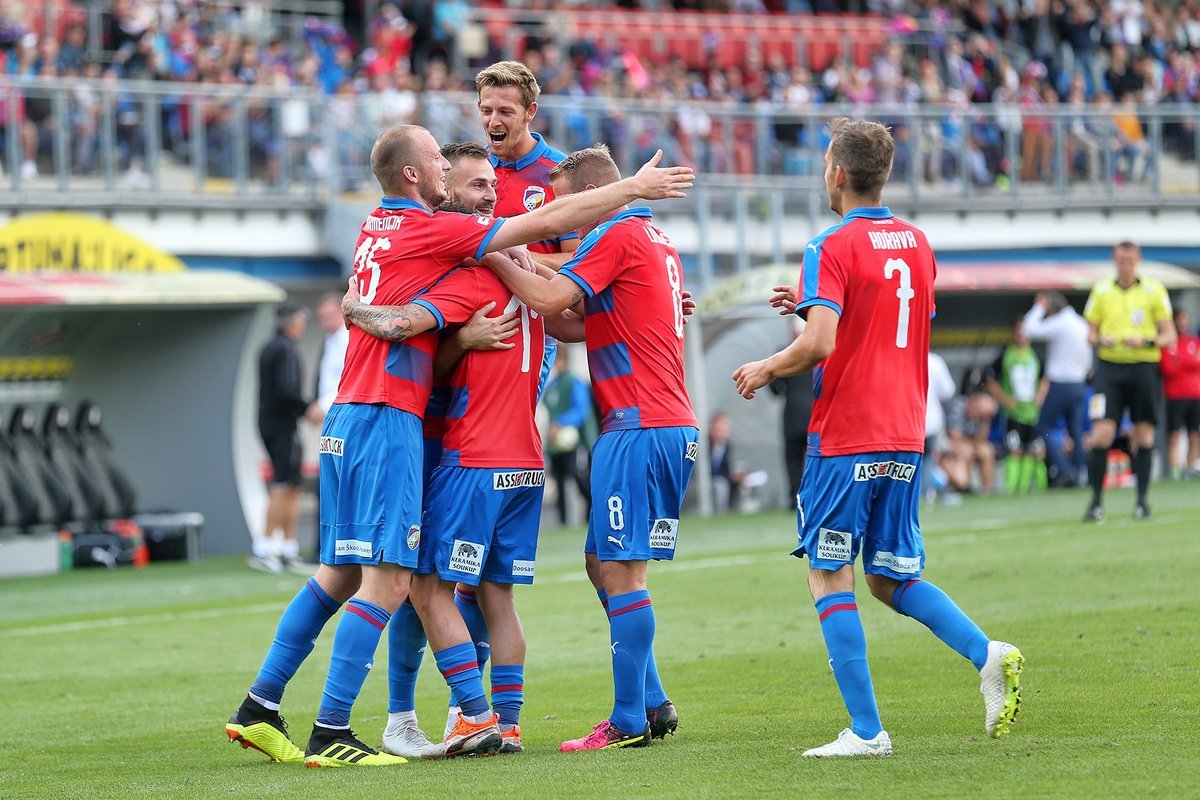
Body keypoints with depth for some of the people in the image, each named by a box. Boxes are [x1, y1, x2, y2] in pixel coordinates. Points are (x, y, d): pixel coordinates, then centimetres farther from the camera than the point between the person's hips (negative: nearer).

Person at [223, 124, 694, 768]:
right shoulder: (430, 230, -8)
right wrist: (635, 186, 2)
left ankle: (259, 709, 13)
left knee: (340, 574, 13)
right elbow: (544, 223, -5)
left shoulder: (377, 227, 14)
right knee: (386, 581, -9)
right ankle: (329, 733, -12)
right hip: (387, 422, -9)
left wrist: (501, 252, 11)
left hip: (347, 422, 9)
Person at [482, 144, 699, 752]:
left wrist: (495, 259, -6)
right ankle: (652, 703, 14)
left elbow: (547, 299, -19)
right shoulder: (656, 239, 20)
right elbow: (587, 321, 23)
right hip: (672, 425, 10)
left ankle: (630, 722, -6)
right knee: (604, 564, 14)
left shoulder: (616, 235, -9)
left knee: (619, 570, -7)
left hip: (638, 427, -10)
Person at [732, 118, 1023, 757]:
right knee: (891, 579, 14)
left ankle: (866, 730, -6)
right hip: (905, 437, 7)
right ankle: (988, 655, -8)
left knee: (829, 578, 0)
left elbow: (819, 343, -22)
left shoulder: (832, 249, -11)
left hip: (845, 437, -7)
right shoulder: (916, 243, 12)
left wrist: (765, 369, -4)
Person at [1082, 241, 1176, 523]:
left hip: (1144, 368, 0)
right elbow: (1091, 332, 13)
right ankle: (1096, 502, -6)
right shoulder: (1101, 290, 7)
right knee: (1101, 434, -11)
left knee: (1144, 434, 2)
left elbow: (1169, 335, 2)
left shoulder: (1154, 290, 2)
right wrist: (1101, 339, -10)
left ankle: (1142, 500, 11)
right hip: (1109, 365, 1)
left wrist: (1146, 342, -16)